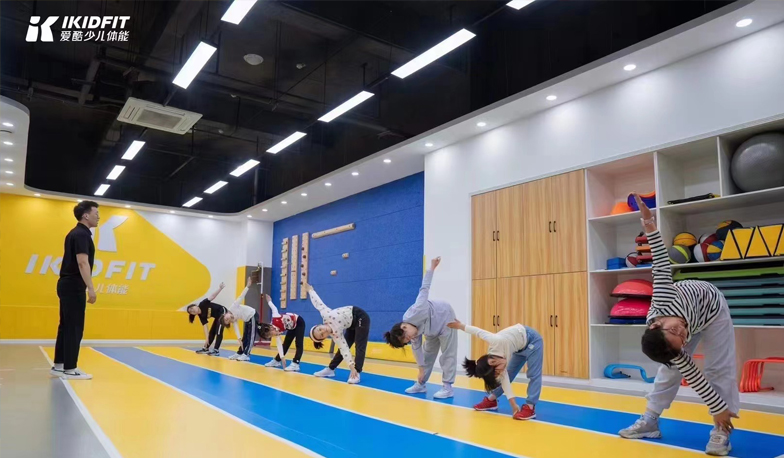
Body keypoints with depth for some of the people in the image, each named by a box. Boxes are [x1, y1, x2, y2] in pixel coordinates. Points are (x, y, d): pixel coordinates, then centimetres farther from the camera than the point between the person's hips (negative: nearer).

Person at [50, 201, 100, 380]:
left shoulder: (76, 233, 17)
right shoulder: (81, 234, -14)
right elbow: (82, 263, -23)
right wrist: (90, 288, -25)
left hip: (68, 285, 10)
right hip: (74, 286, -10)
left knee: (66, 327, 12)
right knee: (74, 328, -6)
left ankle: (58, 366, 17)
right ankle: (69, 369, -2)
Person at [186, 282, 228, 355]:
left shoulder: (202, 304, -20)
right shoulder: (201, 316, -6)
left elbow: (213, 296, -27)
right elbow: (205, 327, -10)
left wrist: (220, 288, -41)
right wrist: (206, 339, -20)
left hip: (222, 312, -7)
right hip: (217, 317, 7)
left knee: (218, 331, -11)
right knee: (212, 332, 14)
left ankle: (216, 350, -8)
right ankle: (206, 348, 28)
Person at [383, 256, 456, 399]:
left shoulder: (415, 313, -39)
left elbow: (424, 289, -30)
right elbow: (417, 349, -8)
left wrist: (432, 268, -23)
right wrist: (421, 370, -4)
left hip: (445, 317, -5)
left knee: (447, 354, -6)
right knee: (428, 353, 10)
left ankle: (447, 387, -5)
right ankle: (421, 384, 20)